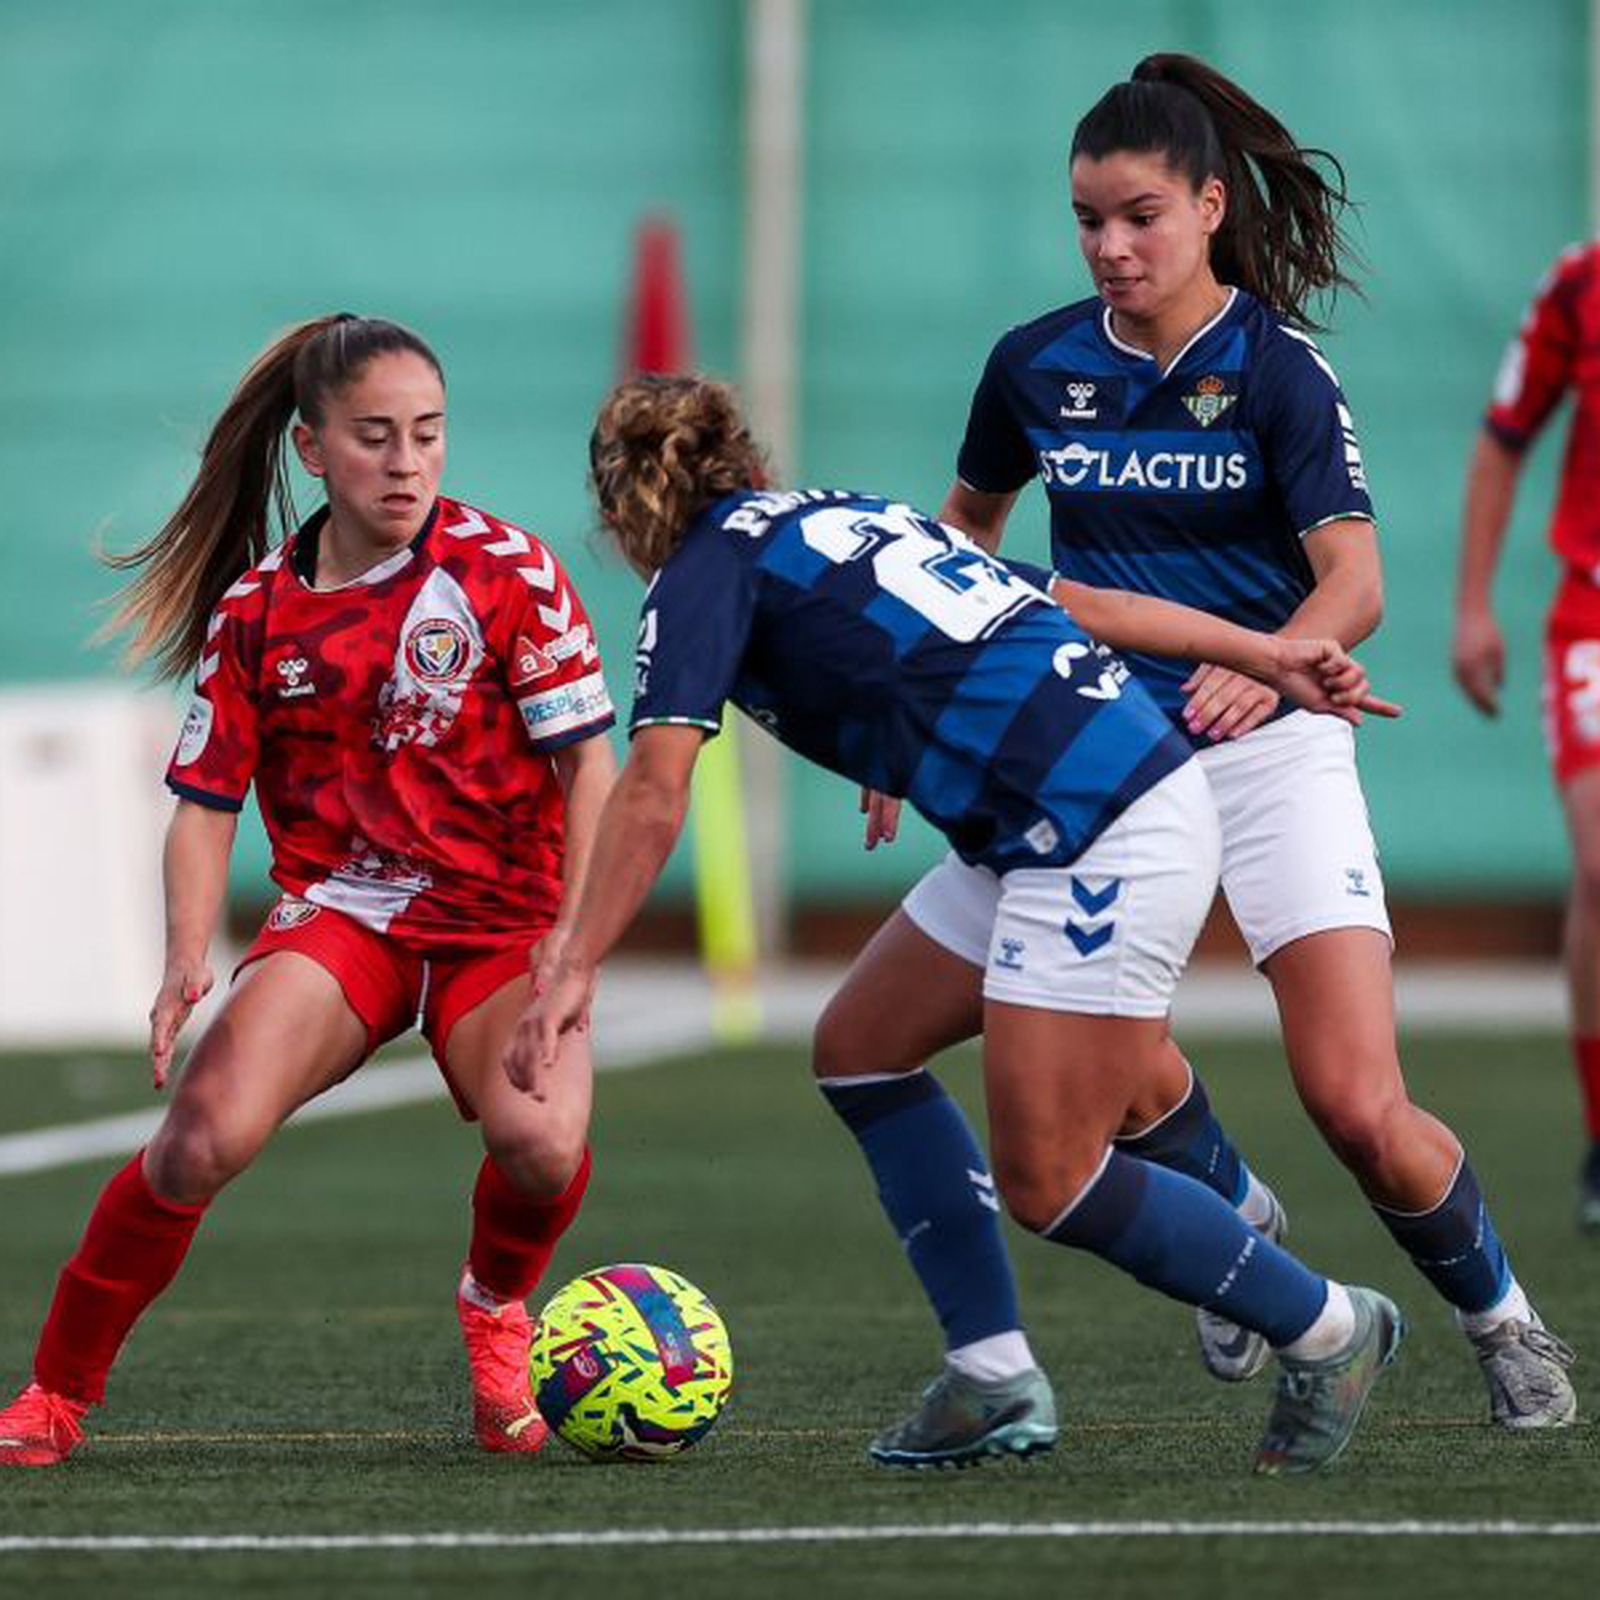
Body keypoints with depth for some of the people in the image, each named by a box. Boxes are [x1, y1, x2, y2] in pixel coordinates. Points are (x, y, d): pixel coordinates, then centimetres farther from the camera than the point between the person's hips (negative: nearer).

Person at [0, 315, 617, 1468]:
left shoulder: (506, 571, -5)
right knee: (207, 1133, -25)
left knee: (539, 1138, -30)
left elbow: (588, 763, -5)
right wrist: (189, 959, -12)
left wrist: (576, 933, -17)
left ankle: (497, 1312, 7)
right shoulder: (256, 609, 2)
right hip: (337, 908, 1)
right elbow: (207, 801, 5)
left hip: (501, 922, -1)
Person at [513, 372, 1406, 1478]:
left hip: (1097, 837, -9)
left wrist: (574, 969, -11)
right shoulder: (848, 516, 23)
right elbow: (1081, 598, 21)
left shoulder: (706, 571, 1)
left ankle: (1326, 1329, 10)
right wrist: (1271, 656, 20)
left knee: (1045, 1182, -3)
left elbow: (654, 791, -11)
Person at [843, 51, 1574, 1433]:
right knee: (859, 1046, 1)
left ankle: (1502, 1321, 12)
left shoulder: (1280, 371, -8)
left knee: (1359, 1110, -22)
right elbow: (968, 521, 23)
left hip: (1263, 750, -5)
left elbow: (1355, 582, -16)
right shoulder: (1036, 365, 4)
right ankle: (1235, 1220, 18)